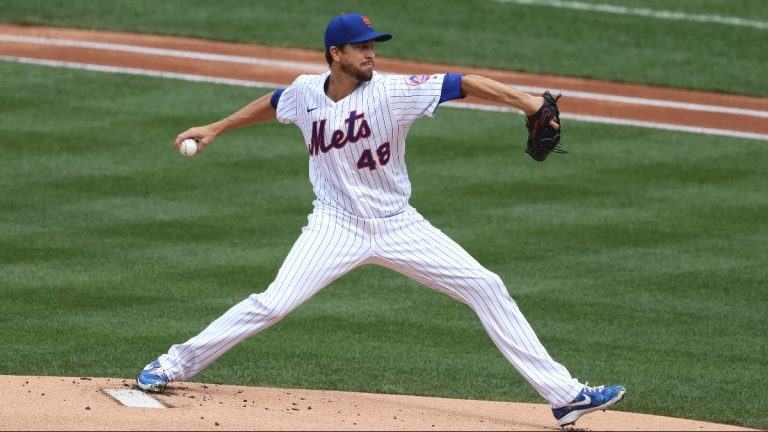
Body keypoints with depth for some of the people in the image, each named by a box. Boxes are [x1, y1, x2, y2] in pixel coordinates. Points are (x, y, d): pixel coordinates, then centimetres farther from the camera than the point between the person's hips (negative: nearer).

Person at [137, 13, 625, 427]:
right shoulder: (306, 92, -5)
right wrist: (216, 129, 24)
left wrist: (525, 101, -33)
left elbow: (462, 83, -22)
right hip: (337, 226, 0)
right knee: (273, 304, -14)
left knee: (487, 287, -9)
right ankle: (177, 364, 5)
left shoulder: (393, 91, -15)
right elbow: (273, 104, 18)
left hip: (399, 226, 0)